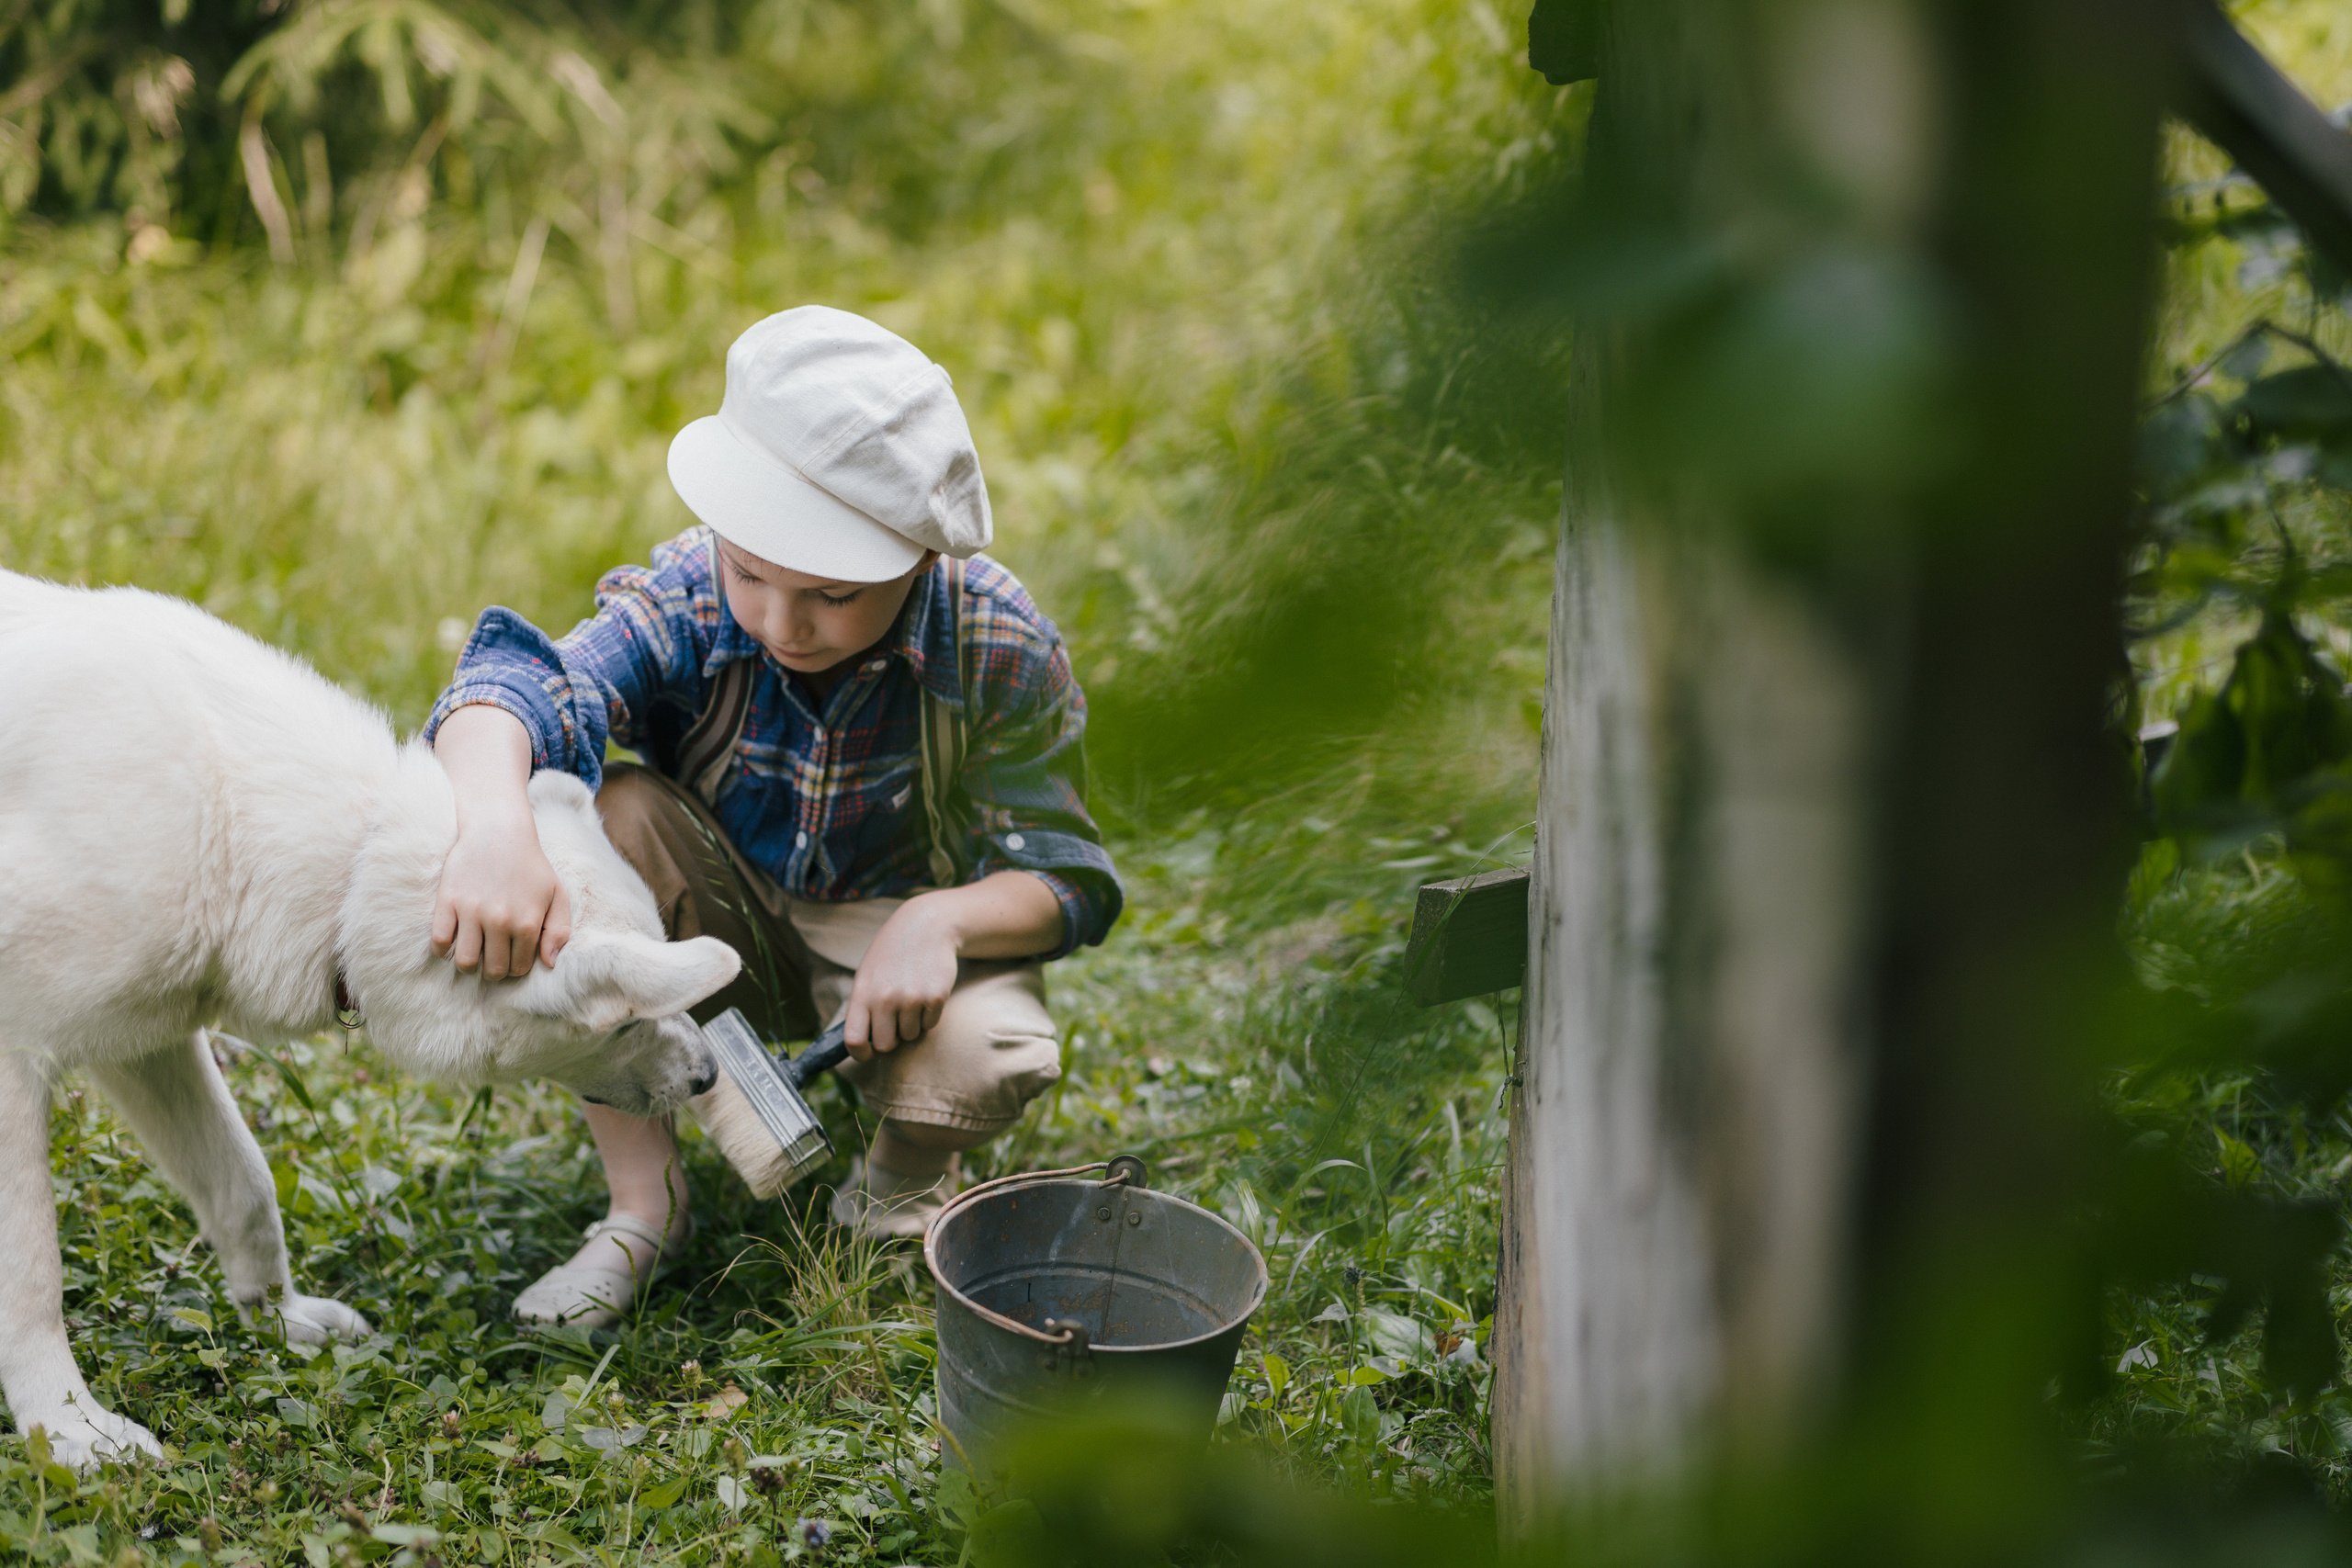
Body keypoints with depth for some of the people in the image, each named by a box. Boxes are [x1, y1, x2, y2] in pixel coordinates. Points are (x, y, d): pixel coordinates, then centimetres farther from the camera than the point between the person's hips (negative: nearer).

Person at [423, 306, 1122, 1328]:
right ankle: (642, 1202, -15)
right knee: (594, 816, -29)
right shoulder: (686, 597, -22)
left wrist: (939, 919, -37)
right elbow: (519, 684, -40)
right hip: (724, 925, 2)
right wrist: (494, 829, -64)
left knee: (981, 1061, -35)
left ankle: (903, 1179, 7)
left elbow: (1064, 875, -15)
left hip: (895, 934, -2)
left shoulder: (998, 649, -21)